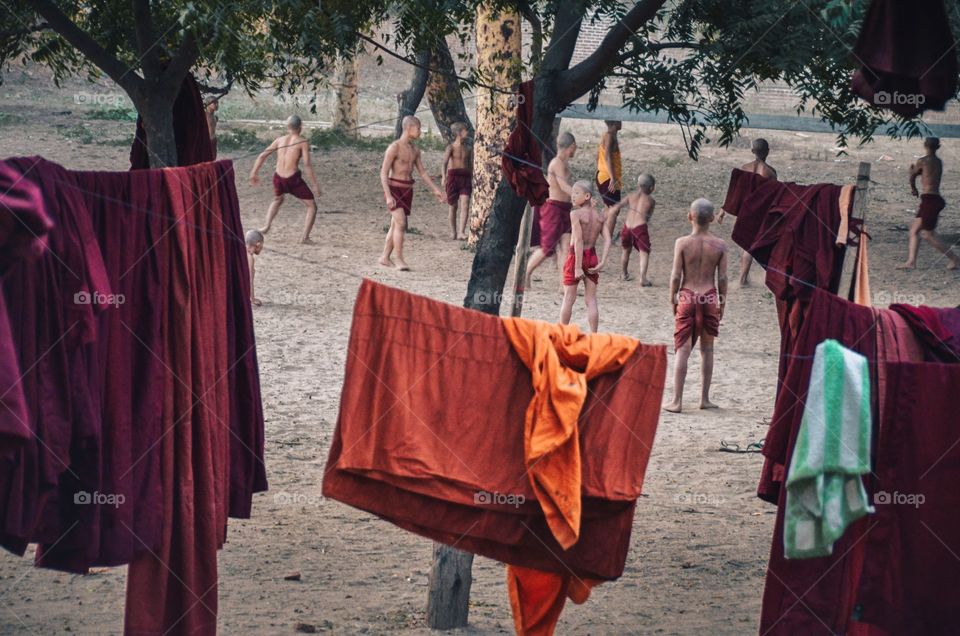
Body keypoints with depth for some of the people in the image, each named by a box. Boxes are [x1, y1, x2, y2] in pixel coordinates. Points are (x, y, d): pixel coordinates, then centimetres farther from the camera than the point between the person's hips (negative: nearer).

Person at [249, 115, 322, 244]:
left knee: (277, 200, 38)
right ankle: (305, 237, -1)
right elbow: (307, 164, -14)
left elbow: (262, 156, 11)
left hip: (278, 178, 5)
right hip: (293, 179, -5)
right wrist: (315, 184, -11)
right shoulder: (303, 142, -5)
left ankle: (267, 226, 27)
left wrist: (253, 174, 21)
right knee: (312, 206, 10)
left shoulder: (280, 140, 10)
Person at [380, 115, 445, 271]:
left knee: (396, 226, 10)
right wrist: (388, 196, -26)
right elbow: (383, 173, -17)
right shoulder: (394, 148, -15)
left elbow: (422, 172, 16)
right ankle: (399, 260, -17)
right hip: (393, 190, -7)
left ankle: (385, 257, 21)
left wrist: (436, 190, 9)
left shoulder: (415, 149, 9)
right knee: (401, 223, -18)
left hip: (407, 191, 7)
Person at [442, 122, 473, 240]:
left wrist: (472, 181, 21)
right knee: (453, 206, 6)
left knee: (465, 205, -14)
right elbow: (445, 161, -17)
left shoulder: (468, 149, 12)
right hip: (453, 176, -3)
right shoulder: (451, 147, -2)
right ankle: (453, 232, 20)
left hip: (465, 177, 3)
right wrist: (444, 176, -31)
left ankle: (461, 232, -21)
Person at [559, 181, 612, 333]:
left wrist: (578, 267, -20)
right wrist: (602, 263, -5)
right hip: (592, 256, 4)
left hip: (576, 256, -4)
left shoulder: (575, 214, -14)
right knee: (591, 300, 7)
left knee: (568, 298, 7)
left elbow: (578, 241, -19)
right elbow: (607, 240, -4)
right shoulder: (599, 215, 3)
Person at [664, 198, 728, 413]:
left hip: (687, 298, -1)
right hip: (709, 297, 1)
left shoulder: (682, 243, -9)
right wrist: (722, 303, 10)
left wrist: (673, 299, 7)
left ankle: (677, 401, 1)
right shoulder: (719, 245, -4)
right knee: (707, 349, 14)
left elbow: (676, 276, -7)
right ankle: (705, 398, 18)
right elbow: (722, 278, -2)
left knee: (682, 350, 2)